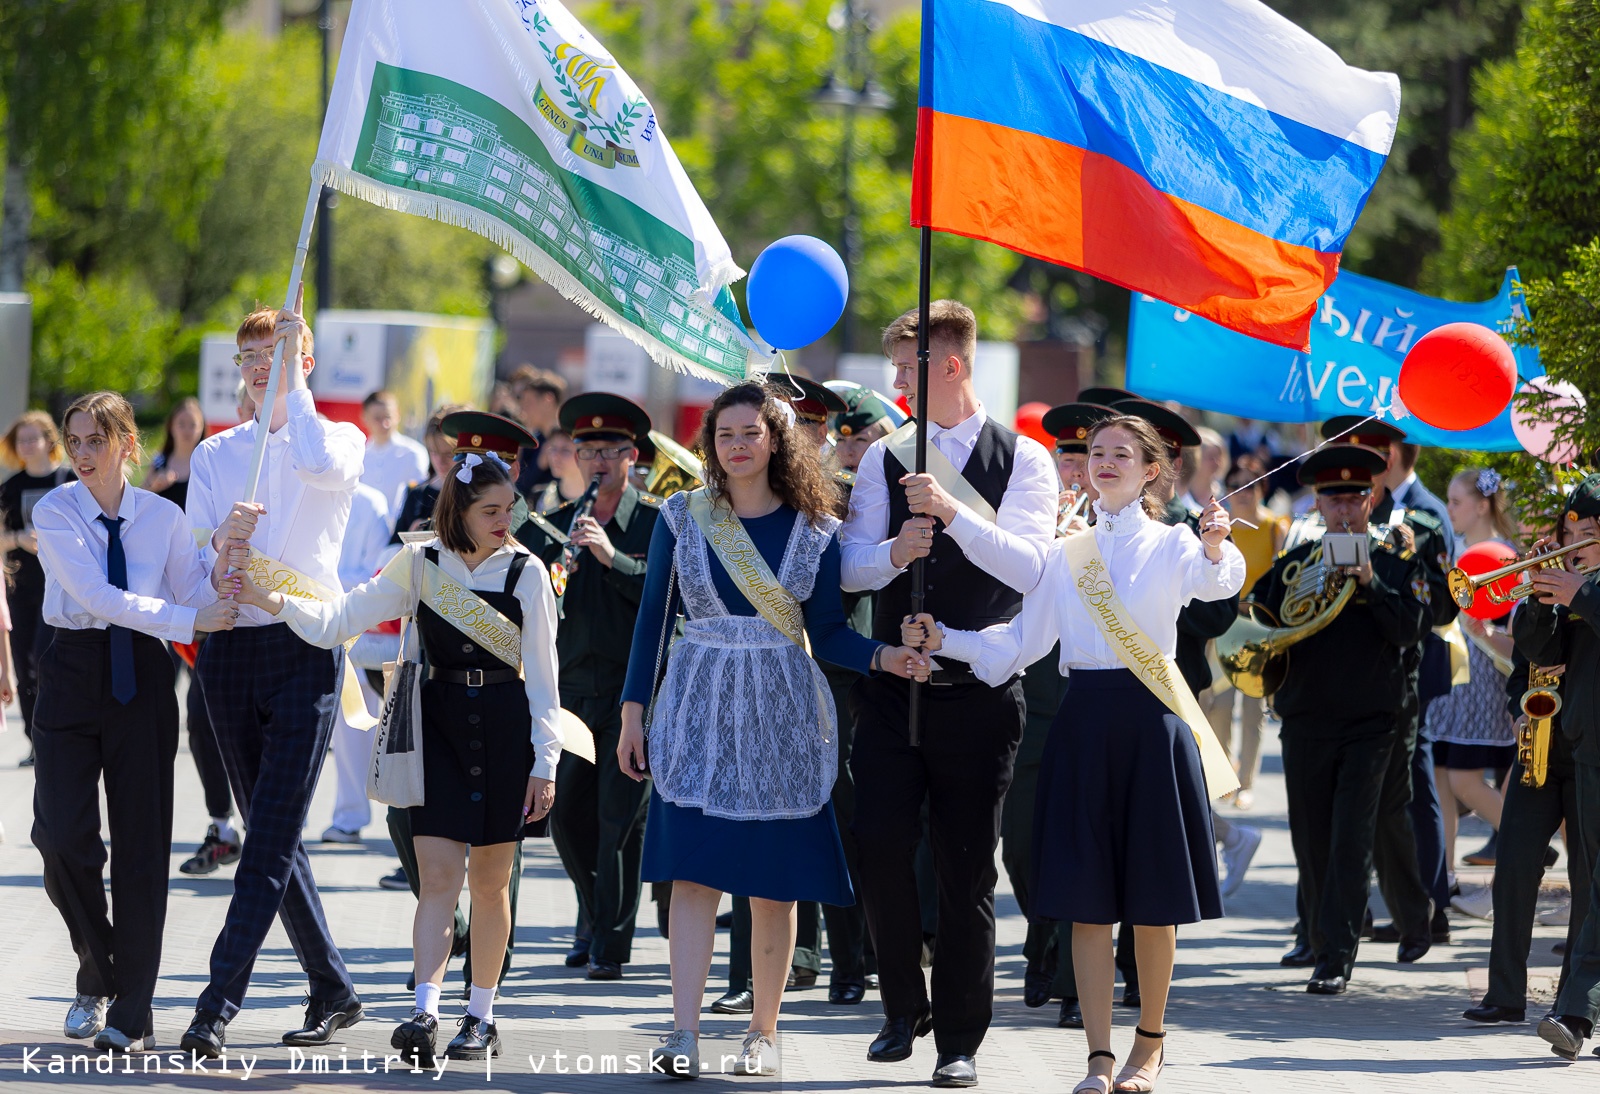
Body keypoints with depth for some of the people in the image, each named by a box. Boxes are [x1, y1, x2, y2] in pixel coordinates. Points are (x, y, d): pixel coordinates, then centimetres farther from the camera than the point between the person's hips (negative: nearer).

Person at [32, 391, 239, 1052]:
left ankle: (132, 1016, 3)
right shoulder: (56, 513, -4)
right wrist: (188, 621, -23)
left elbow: (198, 598, 1)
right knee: (62, 835, -11)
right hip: (71, 675, -1)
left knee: (141, 844, -2)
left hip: (141, 677, 1)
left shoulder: (164, 518, 3)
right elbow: (96, 595, -17)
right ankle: (96, 978, 14)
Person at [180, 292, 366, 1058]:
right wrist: (222, 539, -17)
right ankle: (332, 989, 19)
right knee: (270, 835, 8)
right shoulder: (214, 456, 15)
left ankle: (218, 1006, -18)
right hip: (228, 648, 5)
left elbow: (321, 465, -21)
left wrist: (292, 377, -14)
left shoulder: (339, 440, 5)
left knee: (270, 839, -12)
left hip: (304, 645, -5)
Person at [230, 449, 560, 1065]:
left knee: (489, 878, 6)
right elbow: (339, 621, -1)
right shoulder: (420, 565, 2)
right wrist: (272, 601, -17)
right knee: (437, 874, -11)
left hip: (506, 728, 0)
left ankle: (482, 1016, 16)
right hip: (438, 722, 0)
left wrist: (545, 762, -2)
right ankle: (425, 1013, -19)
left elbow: (542, 673, 1)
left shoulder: (525, 571, 0)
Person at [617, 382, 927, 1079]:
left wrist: (883, 656, -15)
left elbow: (826, 632, 3)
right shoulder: (682, 518, 4)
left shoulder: (814, 530, 3)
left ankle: (763, 1033, 11)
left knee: (774, 883, 2)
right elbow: (654, 616, 6)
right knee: (694, 871, -9)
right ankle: (685, 1034, -12)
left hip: (781, 709, 0)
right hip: (698, 707, 0)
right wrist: (633, 709, 3)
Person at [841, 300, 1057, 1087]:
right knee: (881, 847, -6)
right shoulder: (884, 460, 9)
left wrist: (954, 512, -27)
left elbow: (1028, 566, -15)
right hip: (892, 688, 2)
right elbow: (851, 569, 1)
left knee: (967, 868, 1)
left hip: (978, 694, -2)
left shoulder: (1023, 460, -1)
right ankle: (903, 1009, 14)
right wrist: (895, 550, -21)